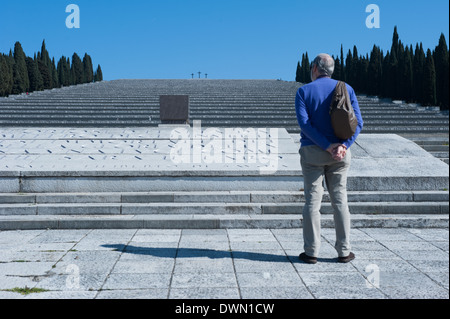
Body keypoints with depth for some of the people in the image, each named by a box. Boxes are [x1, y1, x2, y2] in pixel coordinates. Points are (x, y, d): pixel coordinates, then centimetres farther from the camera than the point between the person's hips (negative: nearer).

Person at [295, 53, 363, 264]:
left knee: (312, 200, 2)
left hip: (312, 152, -2)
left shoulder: (304, 91, 0)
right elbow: (357, 122, -5)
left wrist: (327, 146, -15)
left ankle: (311, 252, 4)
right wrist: (343, 145, -14)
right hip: (340, 153, 2)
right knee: (340, 199, 8)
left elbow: (304, 123, -13)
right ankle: (343, 251, 12)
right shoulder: (346, 89, 6)